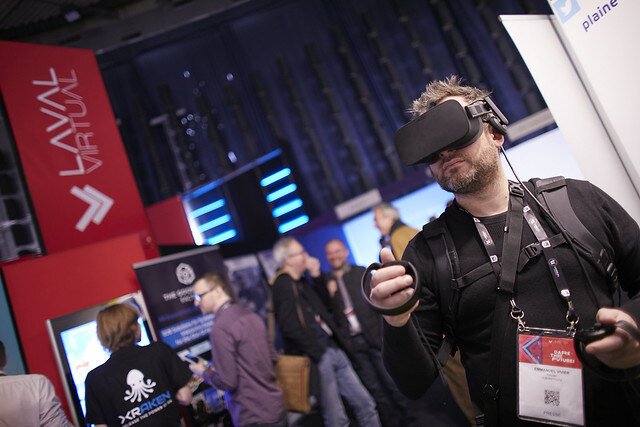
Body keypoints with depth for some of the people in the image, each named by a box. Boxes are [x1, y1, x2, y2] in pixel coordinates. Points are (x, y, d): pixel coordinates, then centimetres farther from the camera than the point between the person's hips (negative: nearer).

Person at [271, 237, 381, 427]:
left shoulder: (302, 281, 14)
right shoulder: (282, 284, -12)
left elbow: (326, 303, 22)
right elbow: (290, 326, -20)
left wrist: (317, 274, 10)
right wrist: (318, 353, -16)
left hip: (334, 349, 8)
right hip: (318, 357, -8)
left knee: (365, 404, 12)